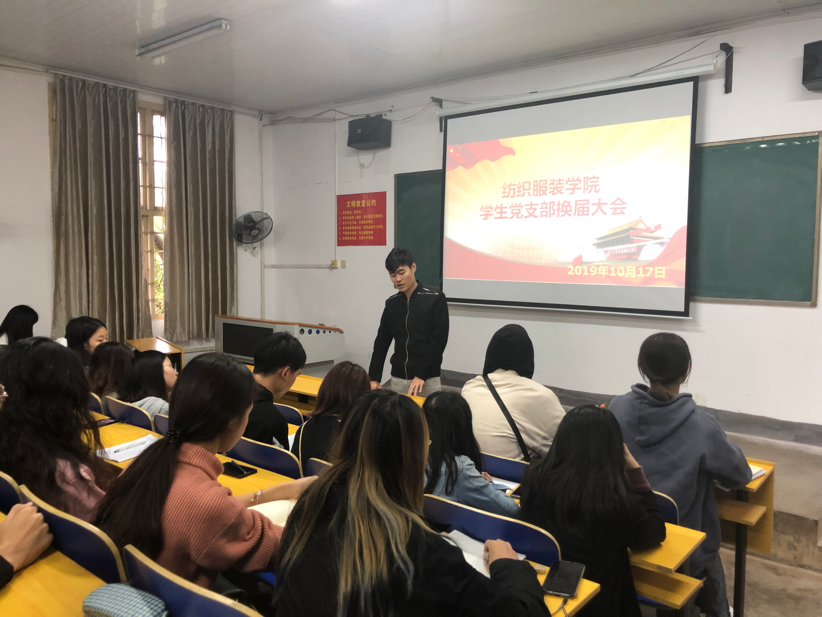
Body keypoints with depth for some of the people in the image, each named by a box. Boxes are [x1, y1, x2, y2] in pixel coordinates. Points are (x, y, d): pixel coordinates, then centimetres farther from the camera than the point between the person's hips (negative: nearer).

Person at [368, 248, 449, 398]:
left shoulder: (435, 299, -7)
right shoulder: (392, 303, 7)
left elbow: (439, 341, -11)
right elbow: (381, 342, 10)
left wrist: (422, 375, -15)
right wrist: (374, 378, 3)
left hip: (427, 379, -4)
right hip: (397, 379, 4)